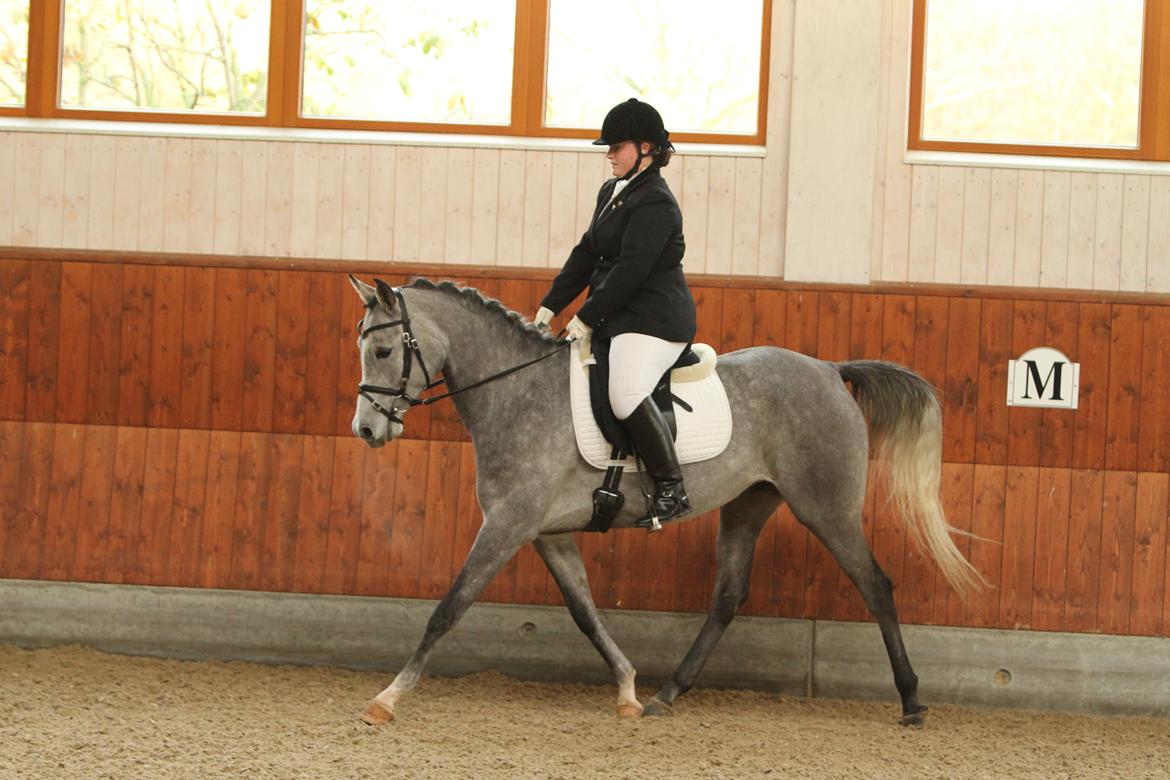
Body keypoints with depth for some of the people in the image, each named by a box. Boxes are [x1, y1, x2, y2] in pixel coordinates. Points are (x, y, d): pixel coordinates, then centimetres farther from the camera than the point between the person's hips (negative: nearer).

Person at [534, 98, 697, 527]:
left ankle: (672, 490, -22)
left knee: (626, 395, -31)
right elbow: (586, 255, 19)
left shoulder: (655, 204, -16)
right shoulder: (612, 192, 16)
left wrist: (588, 318, -17)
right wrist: (551, 306, 11)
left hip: (654, 319, -11)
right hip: (620, 318, 11)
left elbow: (630, 270, -21)